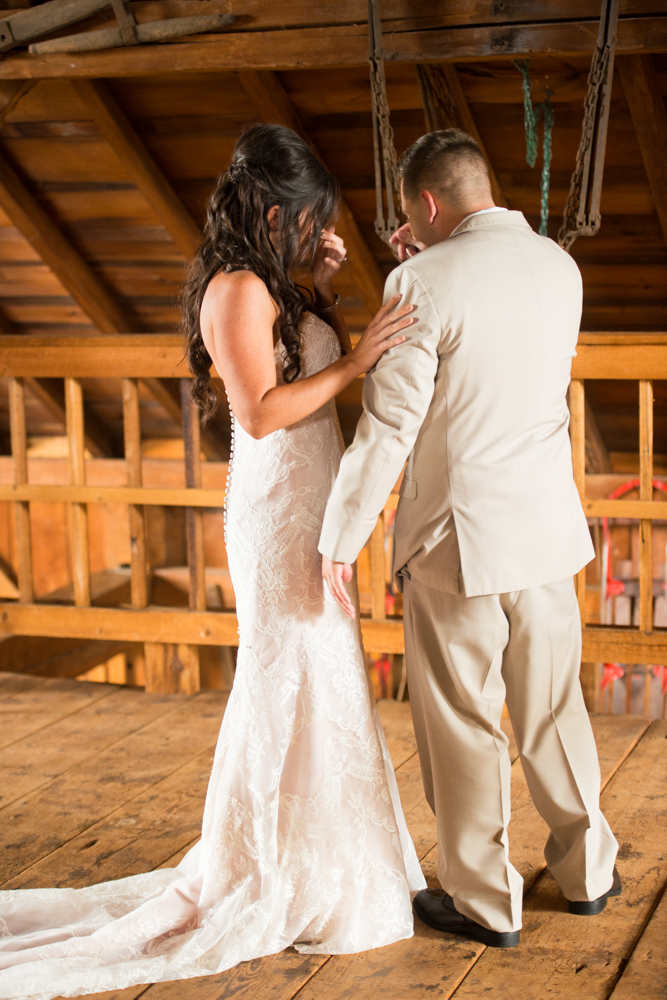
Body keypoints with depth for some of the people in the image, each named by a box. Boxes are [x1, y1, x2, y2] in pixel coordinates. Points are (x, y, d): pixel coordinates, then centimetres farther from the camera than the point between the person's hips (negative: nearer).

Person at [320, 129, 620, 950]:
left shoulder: (425, 282, -16)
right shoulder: (559, 268, 4)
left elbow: (388, 426, -17)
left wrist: (339, 543, -10)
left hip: (457, 540, -6)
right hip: (548, 529, 6)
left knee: (463, 728, 8)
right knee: (553, 708, 20)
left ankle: (484, 902, 20)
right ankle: (587, 871, 34)